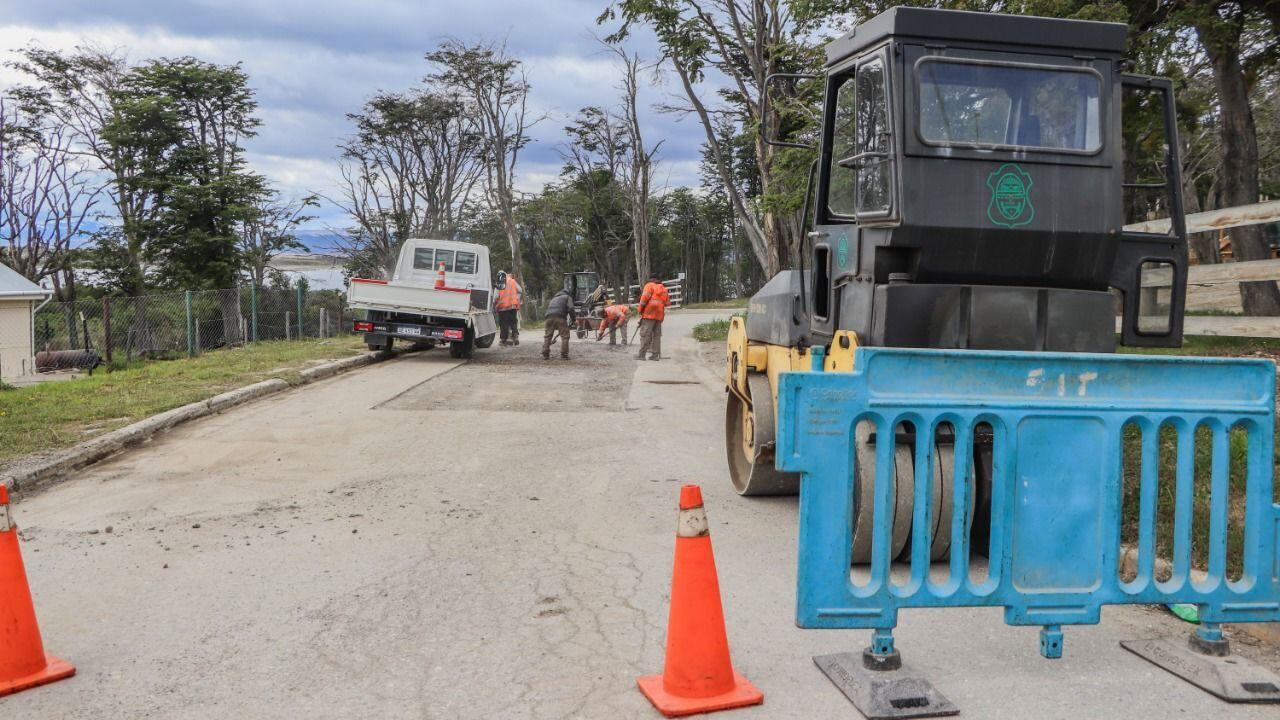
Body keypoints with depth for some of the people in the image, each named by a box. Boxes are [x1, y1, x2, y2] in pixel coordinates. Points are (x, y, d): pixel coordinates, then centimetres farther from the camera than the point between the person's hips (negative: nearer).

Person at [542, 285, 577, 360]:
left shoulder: (554, 298, 38)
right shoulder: (567, 297, 19)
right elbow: (570, 308, 1)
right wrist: (573, 319, 11)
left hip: (549, 317, 5)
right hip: (560, 317, -5)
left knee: (547, 336, 13)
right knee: (564, 336, 3)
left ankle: (545, 355, 9)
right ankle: (564, 355, -1)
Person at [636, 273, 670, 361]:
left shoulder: (649, 285, 2)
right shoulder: (663, 288, 20)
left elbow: (645, 297, -12)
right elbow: (667, 302, 14)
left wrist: (640, 309, -4)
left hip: (649, 314, -6)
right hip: (659, 314, 6)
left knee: (645, 334, -7)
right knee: (657, 334, 10)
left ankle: (641, 355, -10)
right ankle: (655, 355, 9)